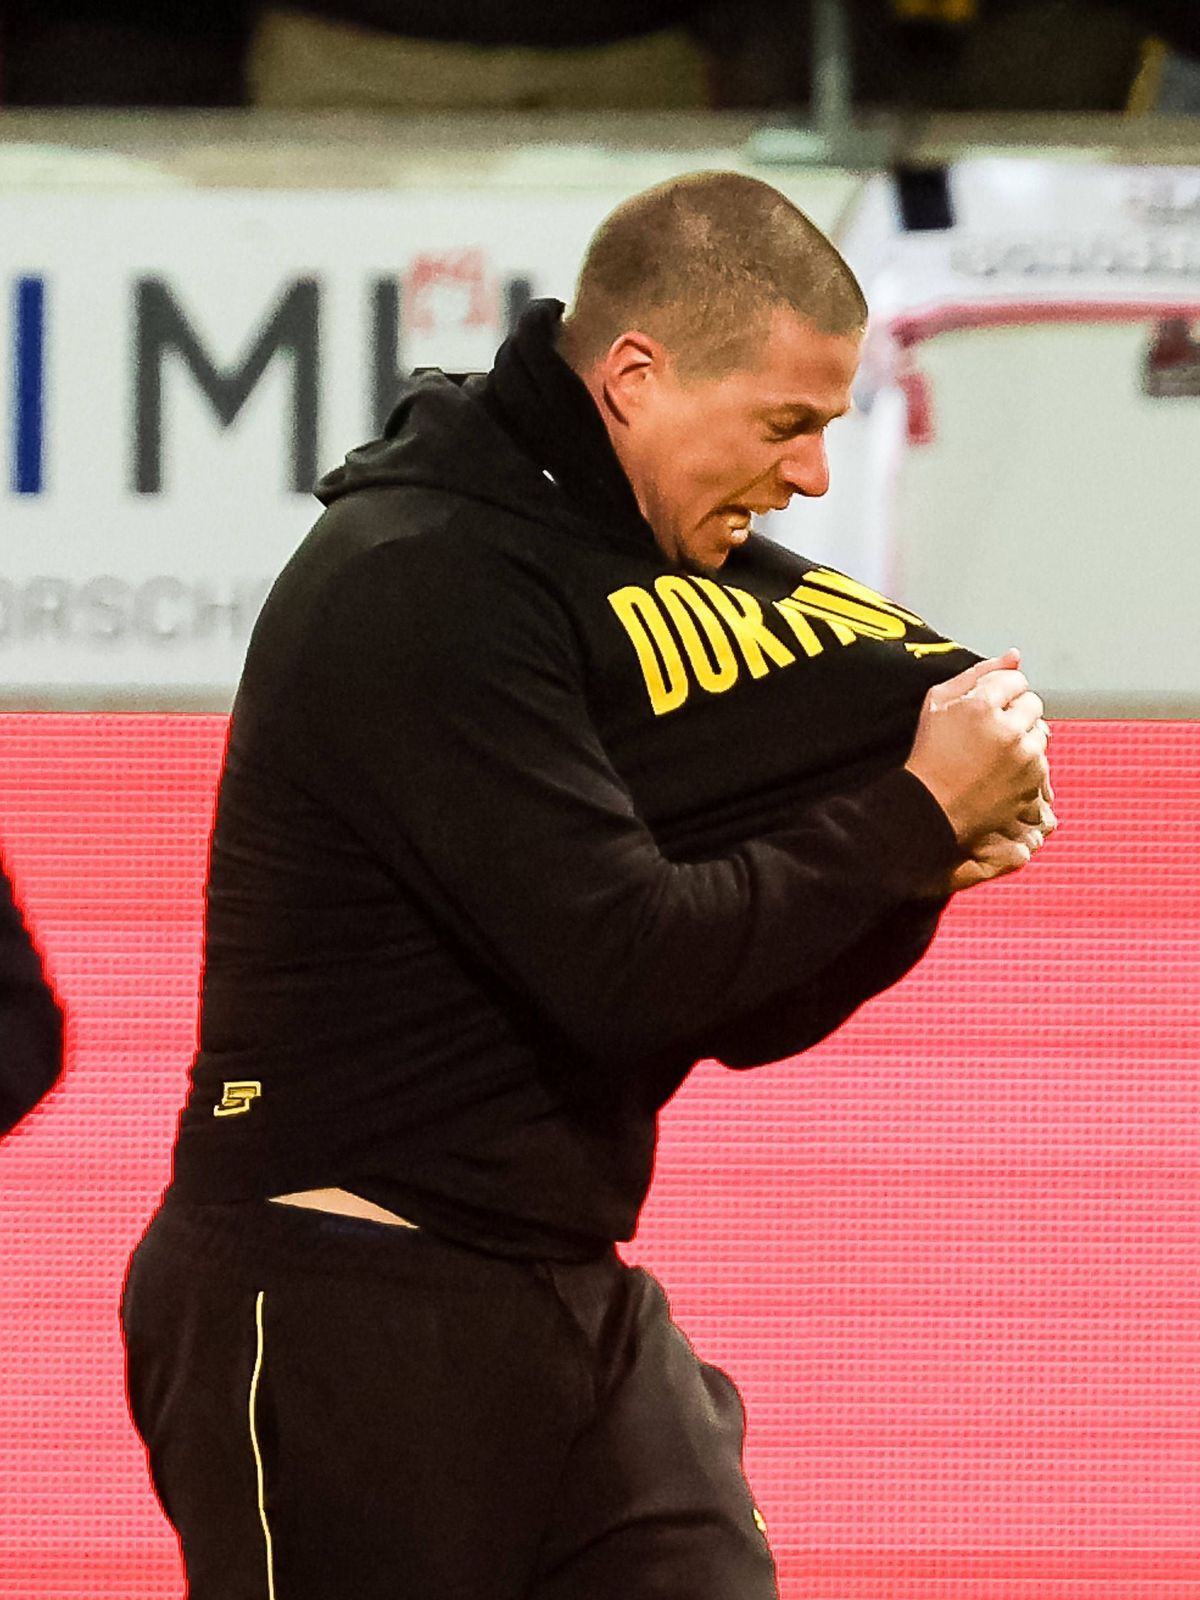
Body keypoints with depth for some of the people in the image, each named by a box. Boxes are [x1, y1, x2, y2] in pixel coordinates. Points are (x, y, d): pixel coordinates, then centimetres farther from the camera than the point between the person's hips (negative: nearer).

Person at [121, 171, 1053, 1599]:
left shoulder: (602, 566, 13)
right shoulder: (429, 584, -16)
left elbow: (737, 1010, 14)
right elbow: (626, 970, -23)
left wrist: (916, 867, -4)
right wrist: (912, 818, -13)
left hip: (571, 1315, 8)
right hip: (342, 1322, -8)